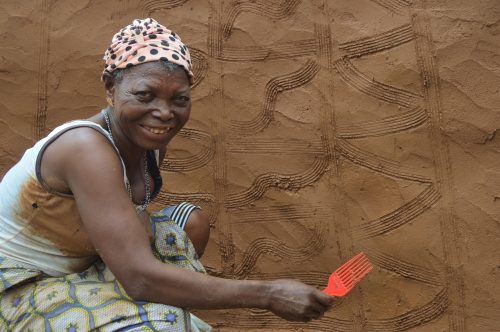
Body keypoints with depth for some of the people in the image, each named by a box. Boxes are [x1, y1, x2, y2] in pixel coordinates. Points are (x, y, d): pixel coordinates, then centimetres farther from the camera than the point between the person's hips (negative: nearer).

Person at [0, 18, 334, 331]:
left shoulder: (151, 141, -8)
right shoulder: (87, 148, -32)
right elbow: (141, 278, -37)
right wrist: (268, 294, -35)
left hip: (85, 261, 8)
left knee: (192, 221, 1)